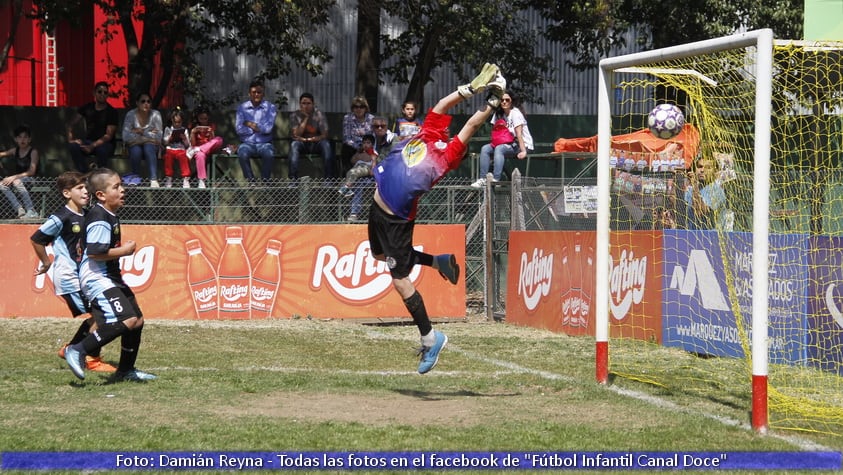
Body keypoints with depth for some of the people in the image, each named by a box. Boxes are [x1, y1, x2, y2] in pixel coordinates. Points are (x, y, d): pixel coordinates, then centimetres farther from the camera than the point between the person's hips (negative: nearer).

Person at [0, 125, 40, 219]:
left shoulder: (33, 152, -10)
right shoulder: (15, 151, 8)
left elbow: (32, 171, -18)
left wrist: (14, 177, -25)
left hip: (30, 179, -6)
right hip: (18, 178, 6)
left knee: (17, 182, -38)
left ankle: (32, 212, -39)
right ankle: (20, 210, -28)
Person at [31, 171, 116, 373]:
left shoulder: (86, 216, 9)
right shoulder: (61, 218, -15)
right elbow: (36, 239, -14)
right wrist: (46, 263, -5)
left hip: (83, 276, 8)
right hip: (68, 277, -8)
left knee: (94, 317, 13)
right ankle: (93, 360, 0)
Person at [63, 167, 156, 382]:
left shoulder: (109, 216, 14)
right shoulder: (100, 219, -18)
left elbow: (83, 243, 28)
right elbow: (95, 252, -27)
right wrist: (124, 250, -17)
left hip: (111, 278, 11)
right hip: (97, 278, -11)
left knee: (137, 320, 15)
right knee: (126, 320, -23)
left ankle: (125, 370, 27)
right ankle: (78, 351, -19)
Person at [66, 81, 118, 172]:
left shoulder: (112, 112, -7)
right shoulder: (87, 108, 5)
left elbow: (109, 135, -15)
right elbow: (71, 123, 4)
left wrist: (92, 146, -28)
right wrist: (70, 137, -17)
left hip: (106, 143, -4)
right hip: (89, 141, 4)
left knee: (102, 150, -40)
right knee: (73, 146, -29)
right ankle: (85, 174, -20)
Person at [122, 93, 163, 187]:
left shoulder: (155, 114, -9)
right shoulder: (131, 115, -9)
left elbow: (158, 136, -17)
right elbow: (126, 136, -19)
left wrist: (141, 132, -15)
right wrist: (149, 135, -19)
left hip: (151, 145, 0)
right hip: (135, 145, 0)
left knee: (148, 148, -34)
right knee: (136, 150, -33)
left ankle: (154, 180, -42)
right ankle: (135, 177, -11)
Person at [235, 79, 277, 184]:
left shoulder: (270, 107, 4)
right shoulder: (242, 108, 7)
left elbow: (268, 128, -8)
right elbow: (239, 129, -4)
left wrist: (250, 124, -4)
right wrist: (258, 128, -7)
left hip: (264, 143, 0)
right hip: (247, 143, 0)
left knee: (269, 154, -35)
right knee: (242, 153, -34)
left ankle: (264, 181, -19)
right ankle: (251, 181, -21)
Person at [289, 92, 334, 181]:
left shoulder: (319, 115, -4)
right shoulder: (295, 116, -3)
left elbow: (324, 135, -9)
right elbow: (295, 135, -15)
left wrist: (312, 139, -26)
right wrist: (306, 118, -16)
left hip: (316, 143, 0)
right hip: (302, 144, 0)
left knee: (326, 144, -32)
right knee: (294, 144, -32)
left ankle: (329, 179, -33)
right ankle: (293, 179, -38)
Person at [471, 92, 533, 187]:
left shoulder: (515, 113, -12)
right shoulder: (499, 114, 10)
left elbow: (519, 134, -20)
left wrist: (523, 151, -27)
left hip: (522, 145, -7)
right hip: (509, 144, 7)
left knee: (499, 149, -33)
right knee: (485, 149, -12)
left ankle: (495, 179, -41)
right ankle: (482, 178, -19)